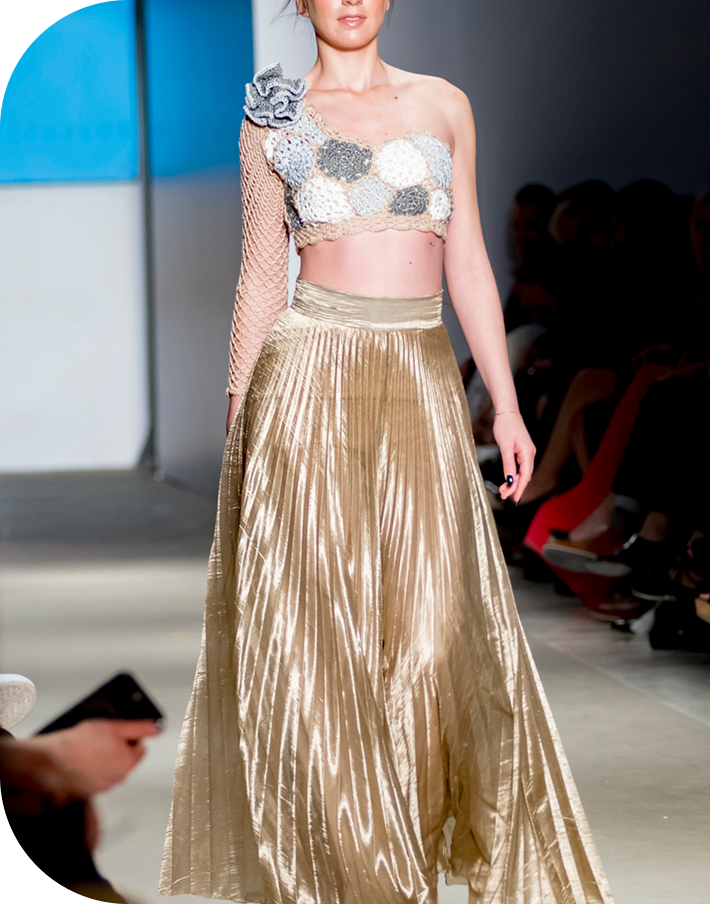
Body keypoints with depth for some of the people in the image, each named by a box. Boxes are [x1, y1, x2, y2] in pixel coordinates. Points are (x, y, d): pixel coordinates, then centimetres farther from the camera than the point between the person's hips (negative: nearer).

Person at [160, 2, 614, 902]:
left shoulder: (444, 105, 12)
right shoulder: (276, 117, 7)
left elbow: (467, 264, 12)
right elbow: (262, 277, 9)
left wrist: (506, 403, 7)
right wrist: (237, 416, 6)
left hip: (424, 381, 2)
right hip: (311, 380, -2)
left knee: (436, 626, -3)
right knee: (314, 626, -2)